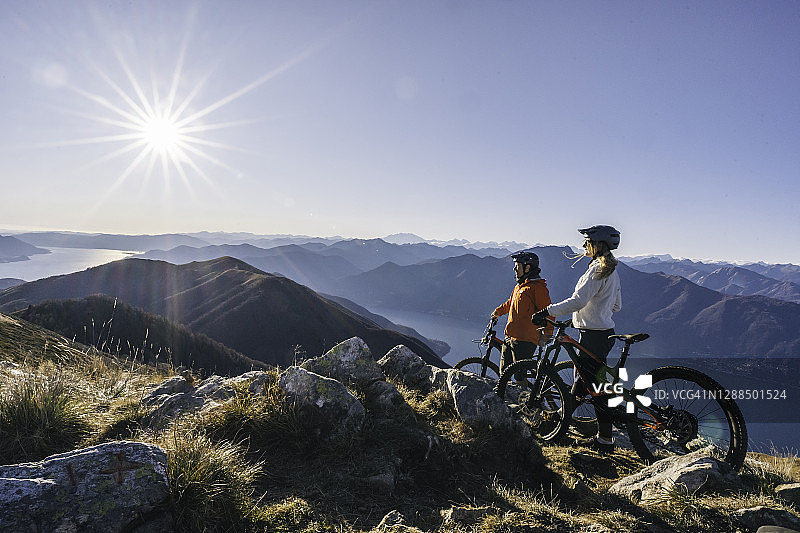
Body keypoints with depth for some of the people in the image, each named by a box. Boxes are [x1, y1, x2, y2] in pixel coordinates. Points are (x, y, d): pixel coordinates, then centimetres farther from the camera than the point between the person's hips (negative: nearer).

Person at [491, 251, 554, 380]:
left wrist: (546, 334, -18)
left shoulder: (537, 287, -11)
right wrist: (498, 311, 43)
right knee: (504, 373, 14)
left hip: (524, 341, -9)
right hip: (509, 338, 9)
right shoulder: (519, 286, 17)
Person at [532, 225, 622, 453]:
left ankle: (605, 439, 6)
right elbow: (617, 305, 20)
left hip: (593, 335, -10)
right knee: (583, 379, 16)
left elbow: (578, 301, -27)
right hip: (605, 330, 10)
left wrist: (548, 311, -24)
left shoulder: (597, 270, -18)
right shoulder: (612, 270, 12)